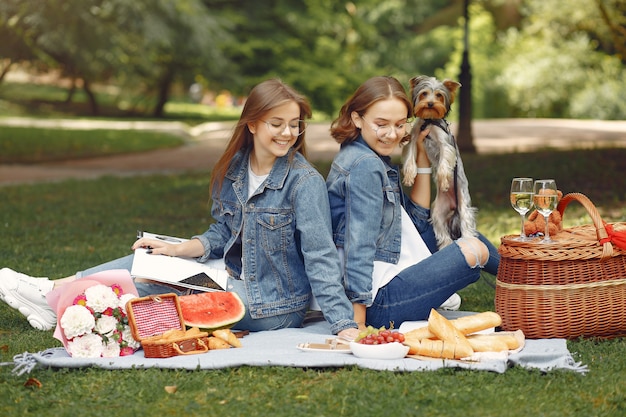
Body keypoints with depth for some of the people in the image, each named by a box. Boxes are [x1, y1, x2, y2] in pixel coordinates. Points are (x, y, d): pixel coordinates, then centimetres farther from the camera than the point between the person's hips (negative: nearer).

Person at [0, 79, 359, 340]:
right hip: (236, 279, 7)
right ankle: (55, 292, 6)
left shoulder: (305, 182, -19)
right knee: (152, 259, 3)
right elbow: (222, 234, 11)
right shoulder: (234, 169, 2)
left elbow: (321, 257, -22)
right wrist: (179, 249, -6)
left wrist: (345, 324, -29)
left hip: (276, 306, -7)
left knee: (156, 286, -8)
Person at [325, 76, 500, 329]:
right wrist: (357, 325, -25)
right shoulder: (366, 166, -18)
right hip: (377, 303, -10)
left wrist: (422, 157, 13)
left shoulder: (376, 161, 12)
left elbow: (416, 218, 17)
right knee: (474, 251, -1)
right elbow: (359, 248, -23)